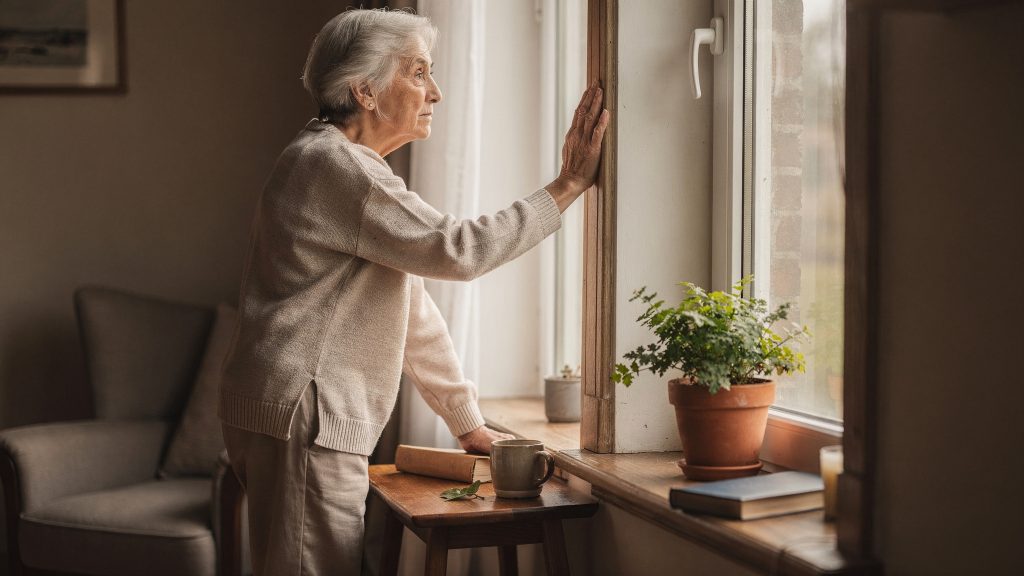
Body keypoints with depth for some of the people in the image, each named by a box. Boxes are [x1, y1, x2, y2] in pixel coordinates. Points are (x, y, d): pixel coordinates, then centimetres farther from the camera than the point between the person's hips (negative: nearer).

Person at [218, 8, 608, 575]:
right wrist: (569, 185, -12)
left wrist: (469, 425, 20)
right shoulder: (334, 165, -14)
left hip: (314, 421, 11)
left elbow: (412, 311, 19)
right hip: (300, 420, -11)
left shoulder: (352, 168, 19)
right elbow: (458, 250, -21)